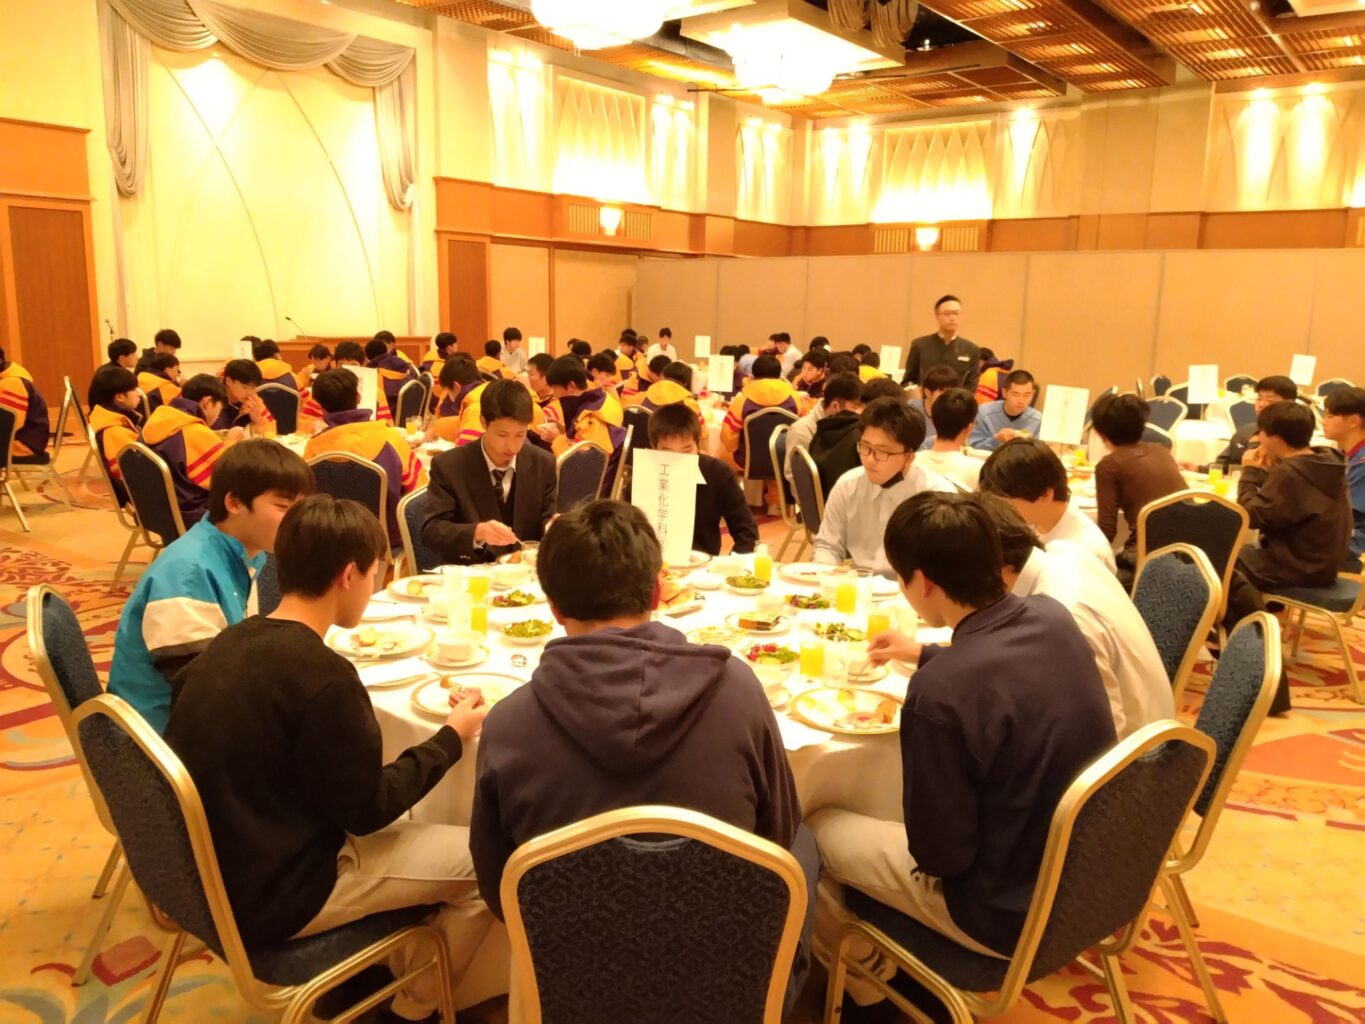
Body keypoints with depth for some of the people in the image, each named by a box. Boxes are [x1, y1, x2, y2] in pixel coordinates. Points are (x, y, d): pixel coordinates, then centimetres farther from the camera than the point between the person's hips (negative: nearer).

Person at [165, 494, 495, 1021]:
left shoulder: (231, 641, -2)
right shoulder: (322, 675, -28)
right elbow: (367, 810, -16)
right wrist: (452, 737, -5)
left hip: (216, 870, 9)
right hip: (271, 897, -9)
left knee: (401, 822, 25)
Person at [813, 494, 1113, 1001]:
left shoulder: (938, 694, -32)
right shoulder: (1052, 617, -10)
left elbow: (940, 854, -20)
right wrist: (928, 655, 26)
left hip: (1013, 911, -7)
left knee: (815, 831, 10)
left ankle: (867, 983, 35)